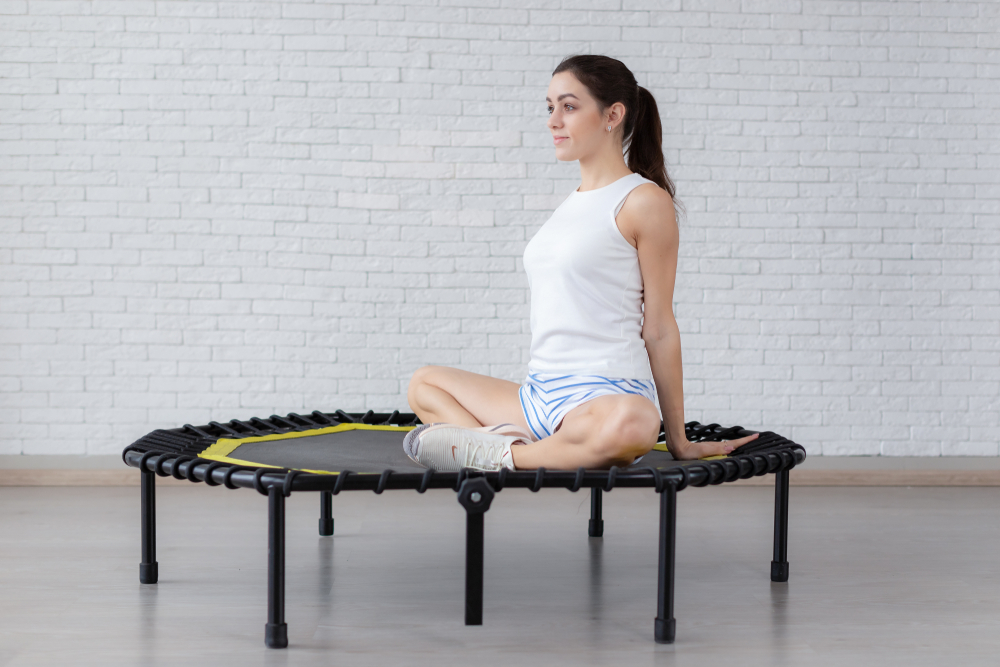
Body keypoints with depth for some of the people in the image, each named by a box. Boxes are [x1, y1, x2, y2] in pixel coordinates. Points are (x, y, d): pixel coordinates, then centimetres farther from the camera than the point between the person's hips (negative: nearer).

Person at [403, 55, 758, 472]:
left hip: (606, 395, -9)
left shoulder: (644, 200, -5)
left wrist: (678, 441, -1)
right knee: (424, 383, 15)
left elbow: (659, 329, -5)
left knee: (634, 426, -42)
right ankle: (505, 439, -15)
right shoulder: (572, 204, 18)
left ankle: (503, 456, -22)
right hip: (541, 393, 9)